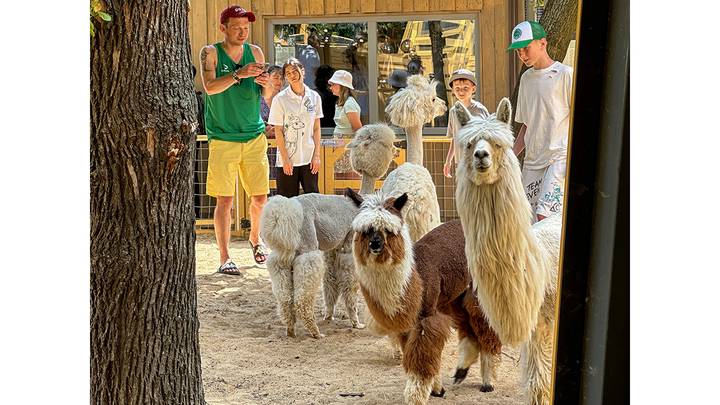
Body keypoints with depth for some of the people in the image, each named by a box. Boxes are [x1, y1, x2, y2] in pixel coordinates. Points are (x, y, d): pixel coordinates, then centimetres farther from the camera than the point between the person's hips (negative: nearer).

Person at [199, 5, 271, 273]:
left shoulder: (255, 52, 7)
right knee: (224, 199, -5)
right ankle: (224, 258, 0)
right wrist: (238, 74, -32)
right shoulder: (211, 53, -3)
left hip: (254, 136, 4)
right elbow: (209, 87, -19)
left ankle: (255, 238, 34)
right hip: (222, 138, -4)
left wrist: (267, 84, -14)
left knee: (260, 196, 8)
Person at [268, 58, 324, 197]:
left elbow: (316, 129, 8)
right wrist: (285, 159, -8)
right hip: (287, 160, -3)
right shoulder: (280, 99, -4)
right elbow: (278, 132, -4)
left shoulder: (314, 97, 5)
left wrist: (317, 155, 2)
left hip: (309, 159, 3)